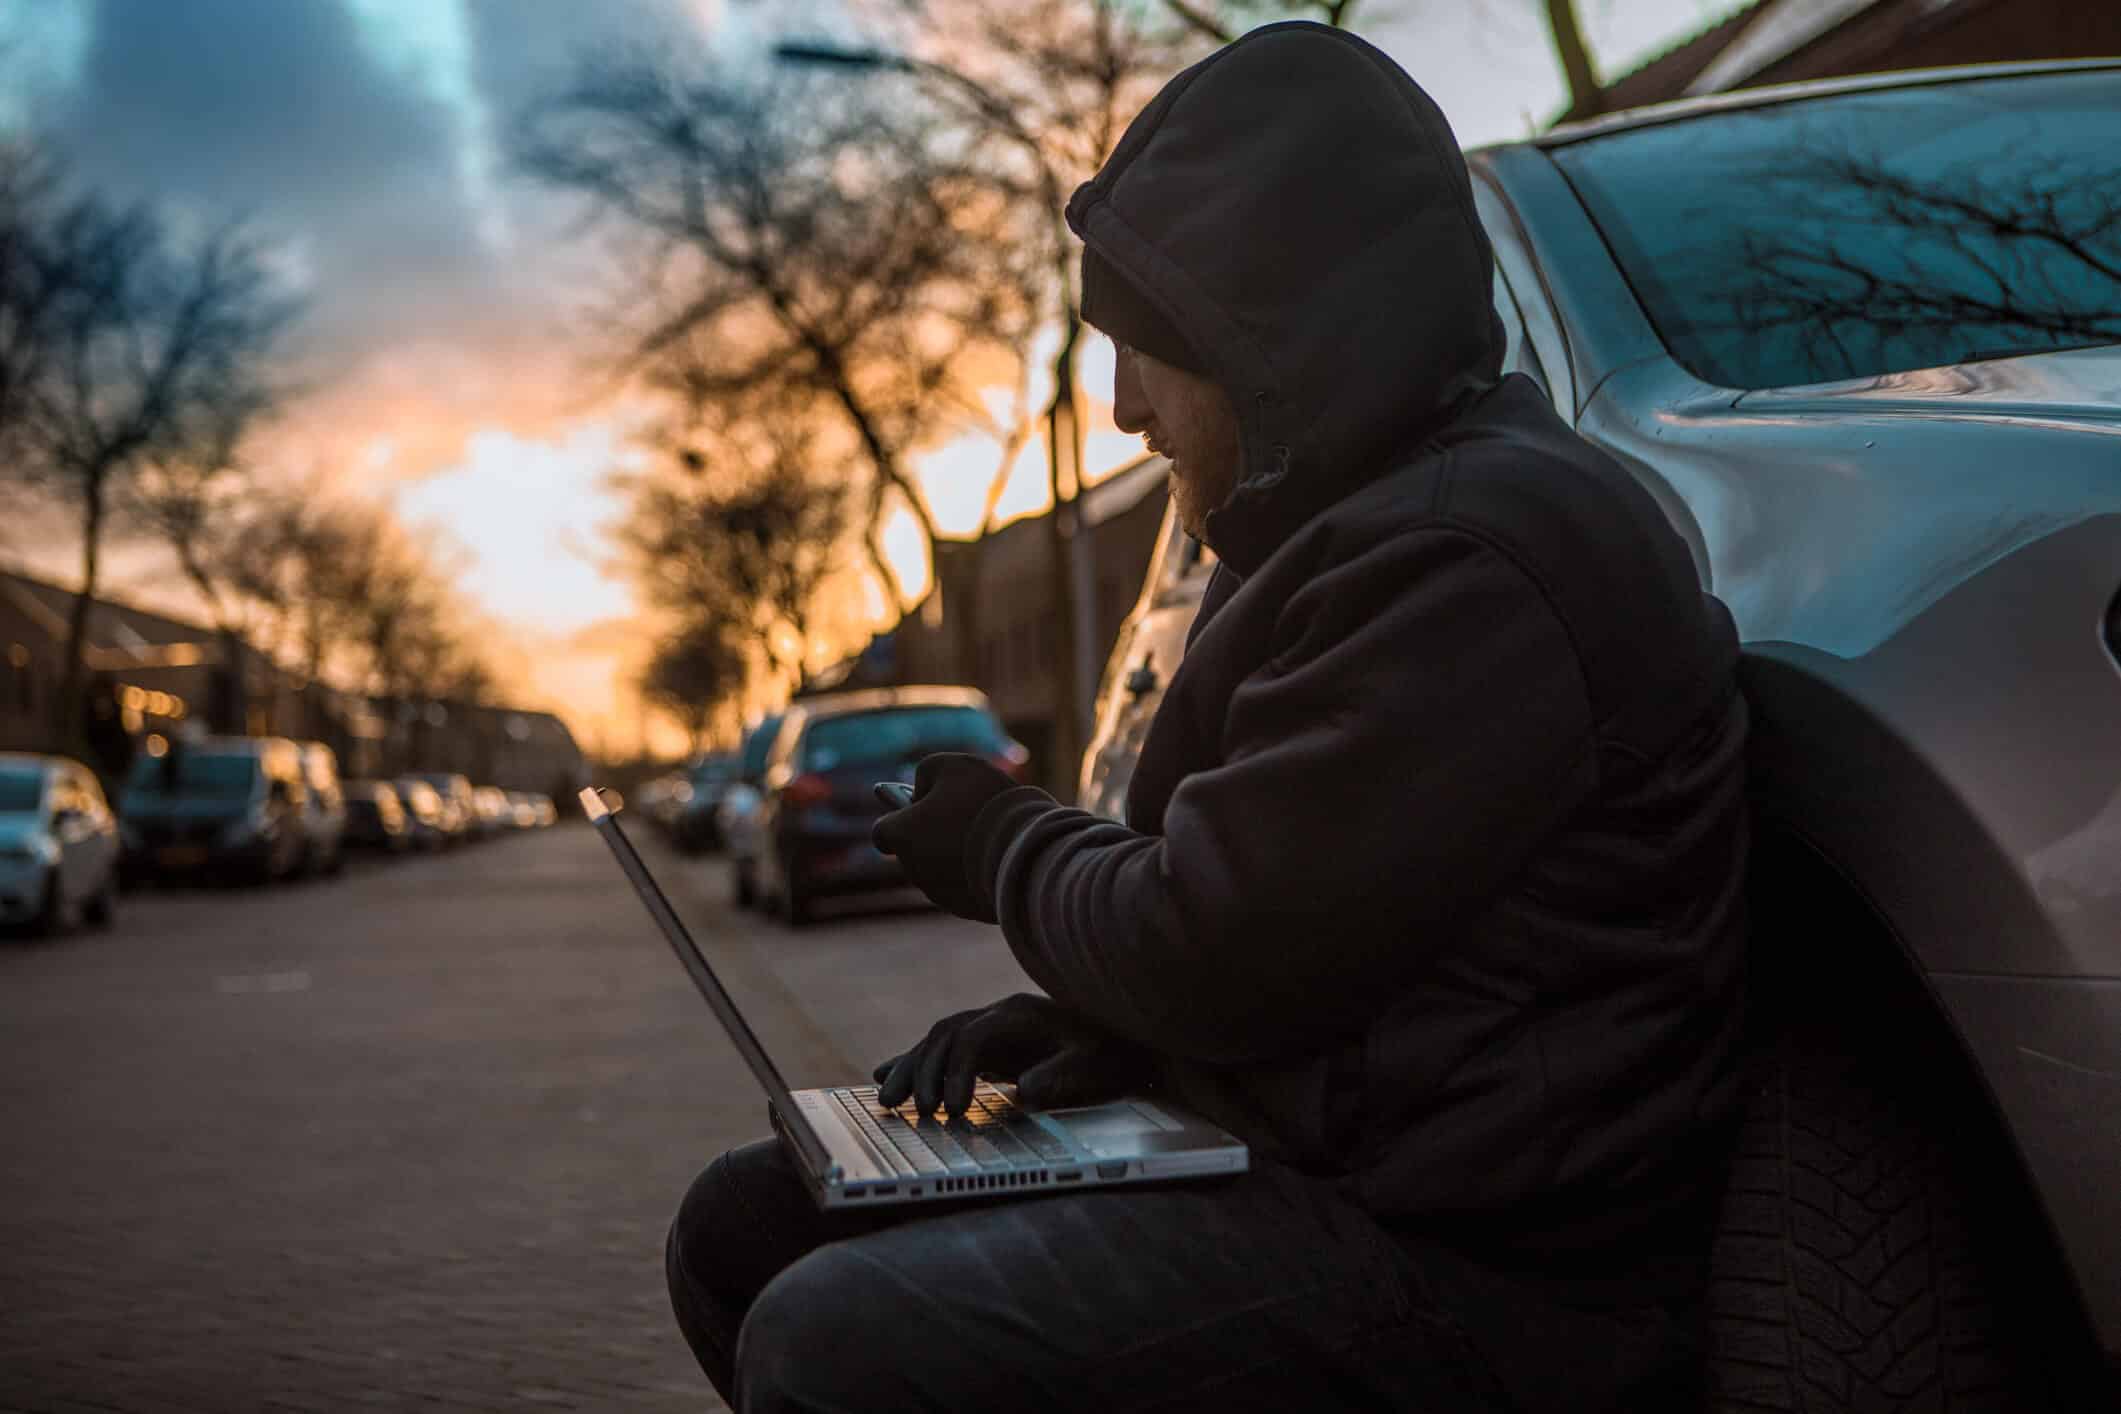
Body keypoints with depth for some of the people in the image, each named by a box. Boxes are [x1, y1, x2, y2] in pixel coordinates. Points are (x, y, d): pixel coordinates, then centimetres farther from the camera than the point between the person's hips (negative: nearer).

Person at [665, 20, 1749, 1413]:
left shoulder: (1474, 553, -20)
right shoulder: (1352, 523, 15)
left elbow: (1214, 954, -22)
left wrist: (998, 841, -2)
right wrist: (1045, 1035, 5)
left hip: (1484, 1279, -10)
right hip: (1296, 1153, 10)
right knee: (747, 1228, 7)